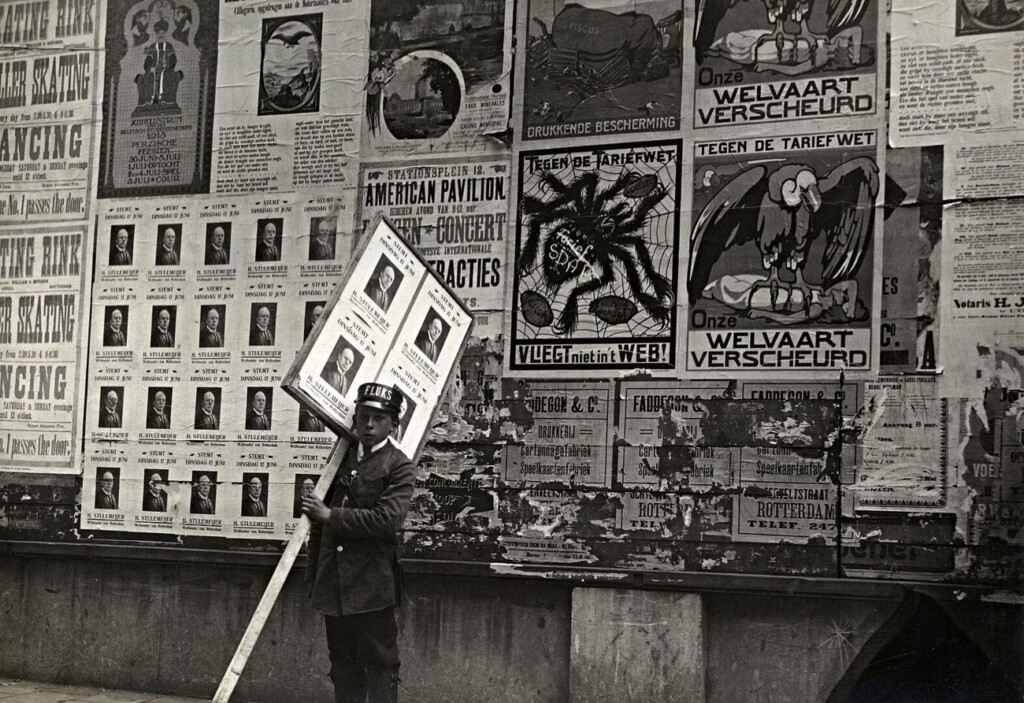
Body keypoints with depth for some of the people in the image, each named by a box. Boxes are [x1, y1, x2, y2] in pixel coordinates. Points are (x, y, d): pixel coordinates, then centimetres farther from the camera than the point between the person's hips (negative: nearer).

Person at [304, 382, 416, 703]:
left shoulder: (399, 466, -5)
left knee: (379, 663, 0)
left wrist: (331, 516, -13)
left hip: (371, 586, -6)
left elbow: (386, 519, -18)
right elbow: (320, 521, 17)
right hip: (333, 585, 6)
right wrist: (313, 574, 15)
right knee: (343, 663, 14)